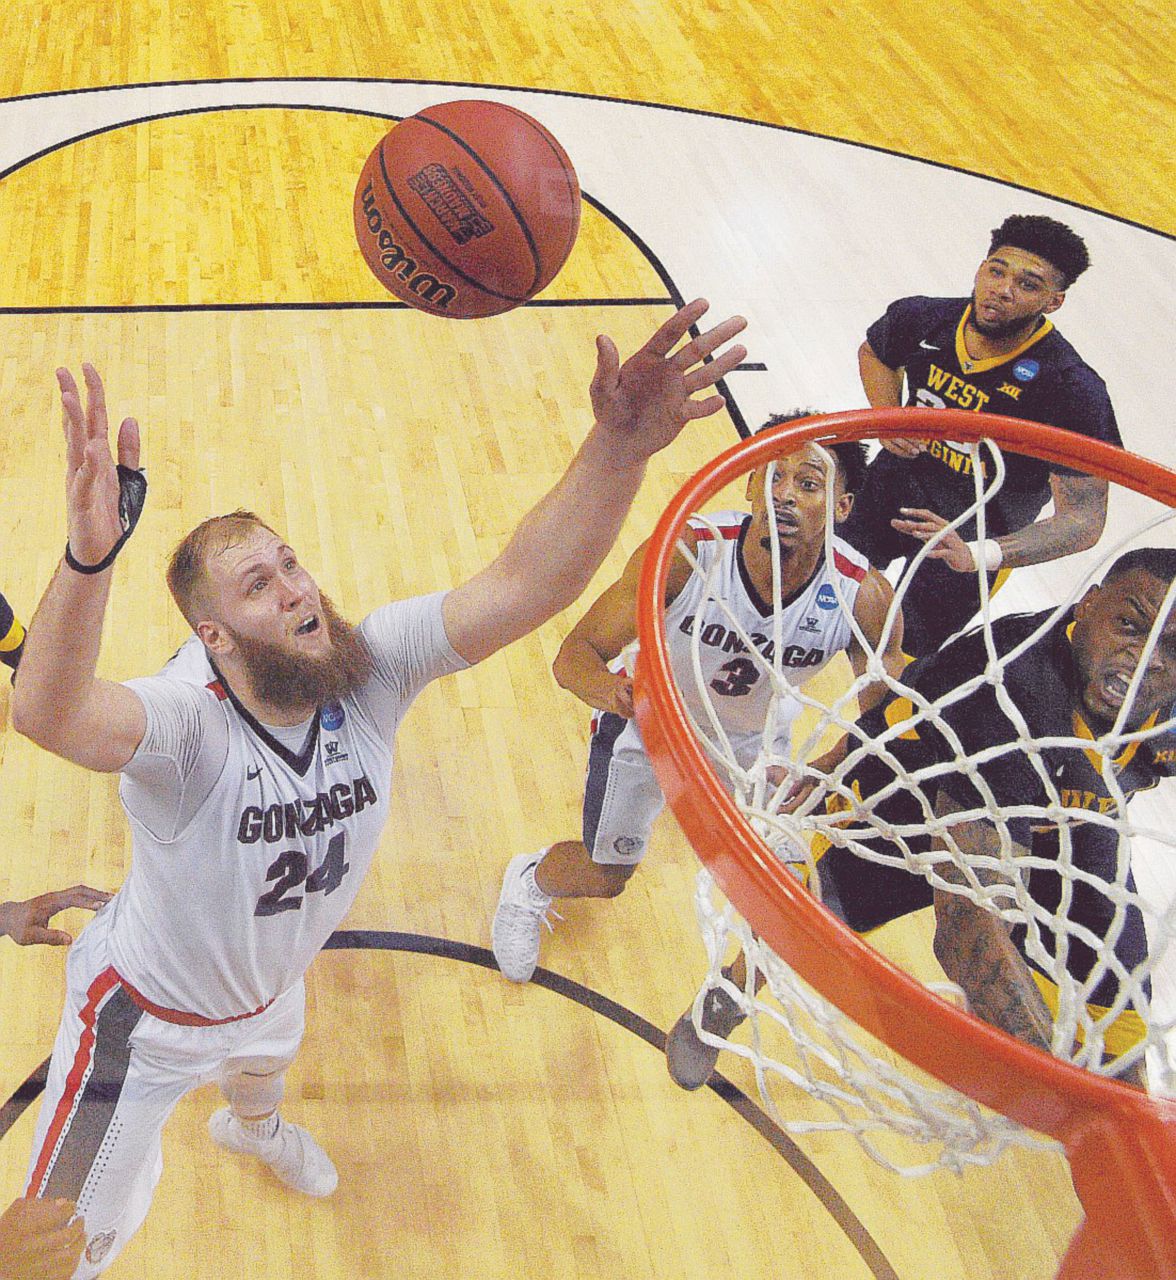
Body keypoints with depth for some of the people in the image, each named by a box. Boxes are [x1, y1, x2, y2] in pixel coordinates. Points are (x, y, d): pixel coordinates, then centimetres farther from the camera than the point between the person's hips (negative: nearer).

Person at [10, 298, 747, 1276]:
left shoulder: (372, 669, -28)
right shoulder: (187, 727, -41)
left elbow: (521, 589, -41)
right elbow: (46, 715, -62)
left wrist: (619, 446, -58)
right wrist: (90, 556, -81)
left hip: (266, 983, 6)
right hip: (146, 1018, -5)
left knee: (267, 1059, 42)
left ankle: (253, 1127, 78)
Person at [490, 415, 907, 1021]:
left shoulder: (865, 598, -33)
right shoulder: (684, 553, -38)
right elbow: (575, 653, -33)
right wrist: (613, 690, -58)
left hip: (757, 730, 2)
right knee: (603, 876, 13)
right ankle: (528, 883, 49)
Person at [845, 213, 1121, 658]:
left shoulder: (1073, 391, -30)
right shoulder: (921, 318, -16)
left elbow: (1084, 518, -30)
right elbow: (874, 353, 11)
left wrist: (976, 555, -46)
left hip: (975, 528, -5)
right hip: (895, 480, 5)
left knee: (909, 652, -6)